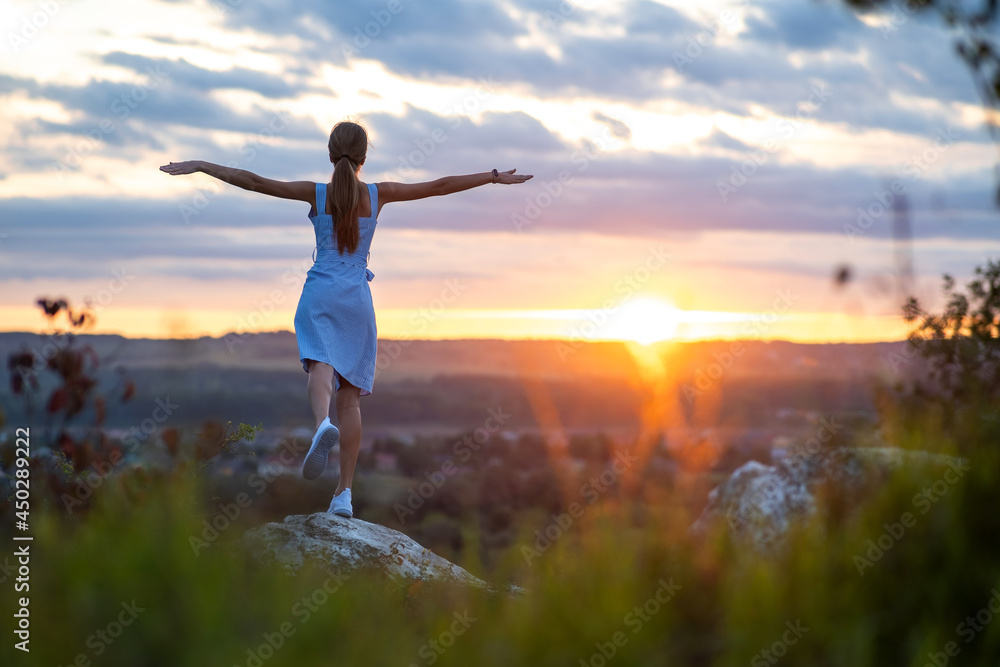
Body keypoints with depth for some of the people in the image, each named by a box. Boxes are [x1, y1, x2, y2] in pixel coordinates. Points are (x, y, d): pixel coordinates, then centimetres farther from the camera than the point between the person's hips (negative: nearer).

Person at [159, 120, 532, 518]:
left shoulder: (316, 194, -1)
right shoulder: (378, 195, 2)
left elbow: (255, 182, -3)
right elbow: (440, 186, 5)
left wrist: (200, 166, 4)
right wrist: (494, 177, 13)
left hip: (320, 294, -1)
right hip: (358, 298, 1)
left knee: (321, 366, -17)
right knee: (351, 395, 4)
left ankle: (323, 424, -53)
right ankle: (345, 492, 1)